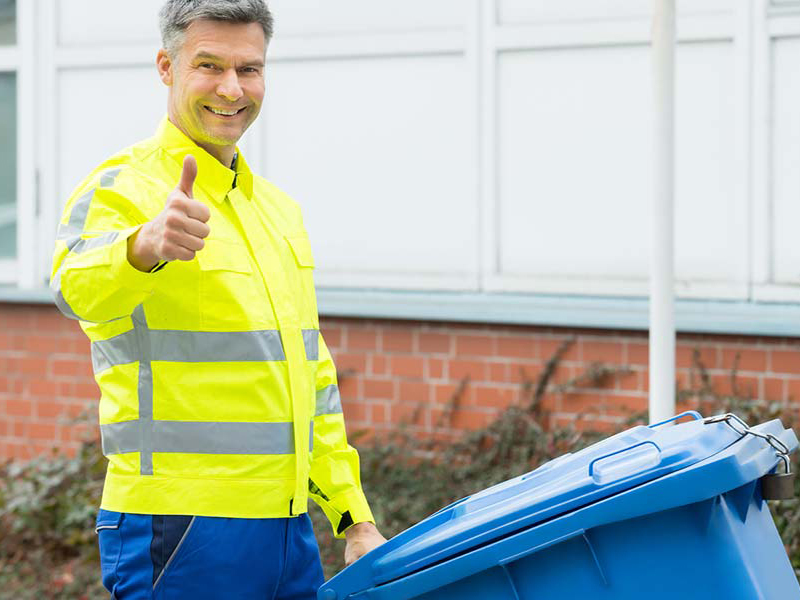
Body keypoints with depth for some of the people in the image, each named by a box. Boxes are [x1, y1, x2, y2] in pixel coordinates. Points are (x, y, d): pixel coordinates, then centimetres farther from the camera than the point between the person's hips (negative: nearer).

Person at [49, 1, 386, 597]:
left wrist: (355, 520, 20)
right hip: (177, 537, -7)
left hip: (288, 532, 7)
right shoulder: (121, 189, -7)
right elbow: (79, 286, -30)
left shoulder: (278, 208, 17)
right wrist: (145, 248, -52)